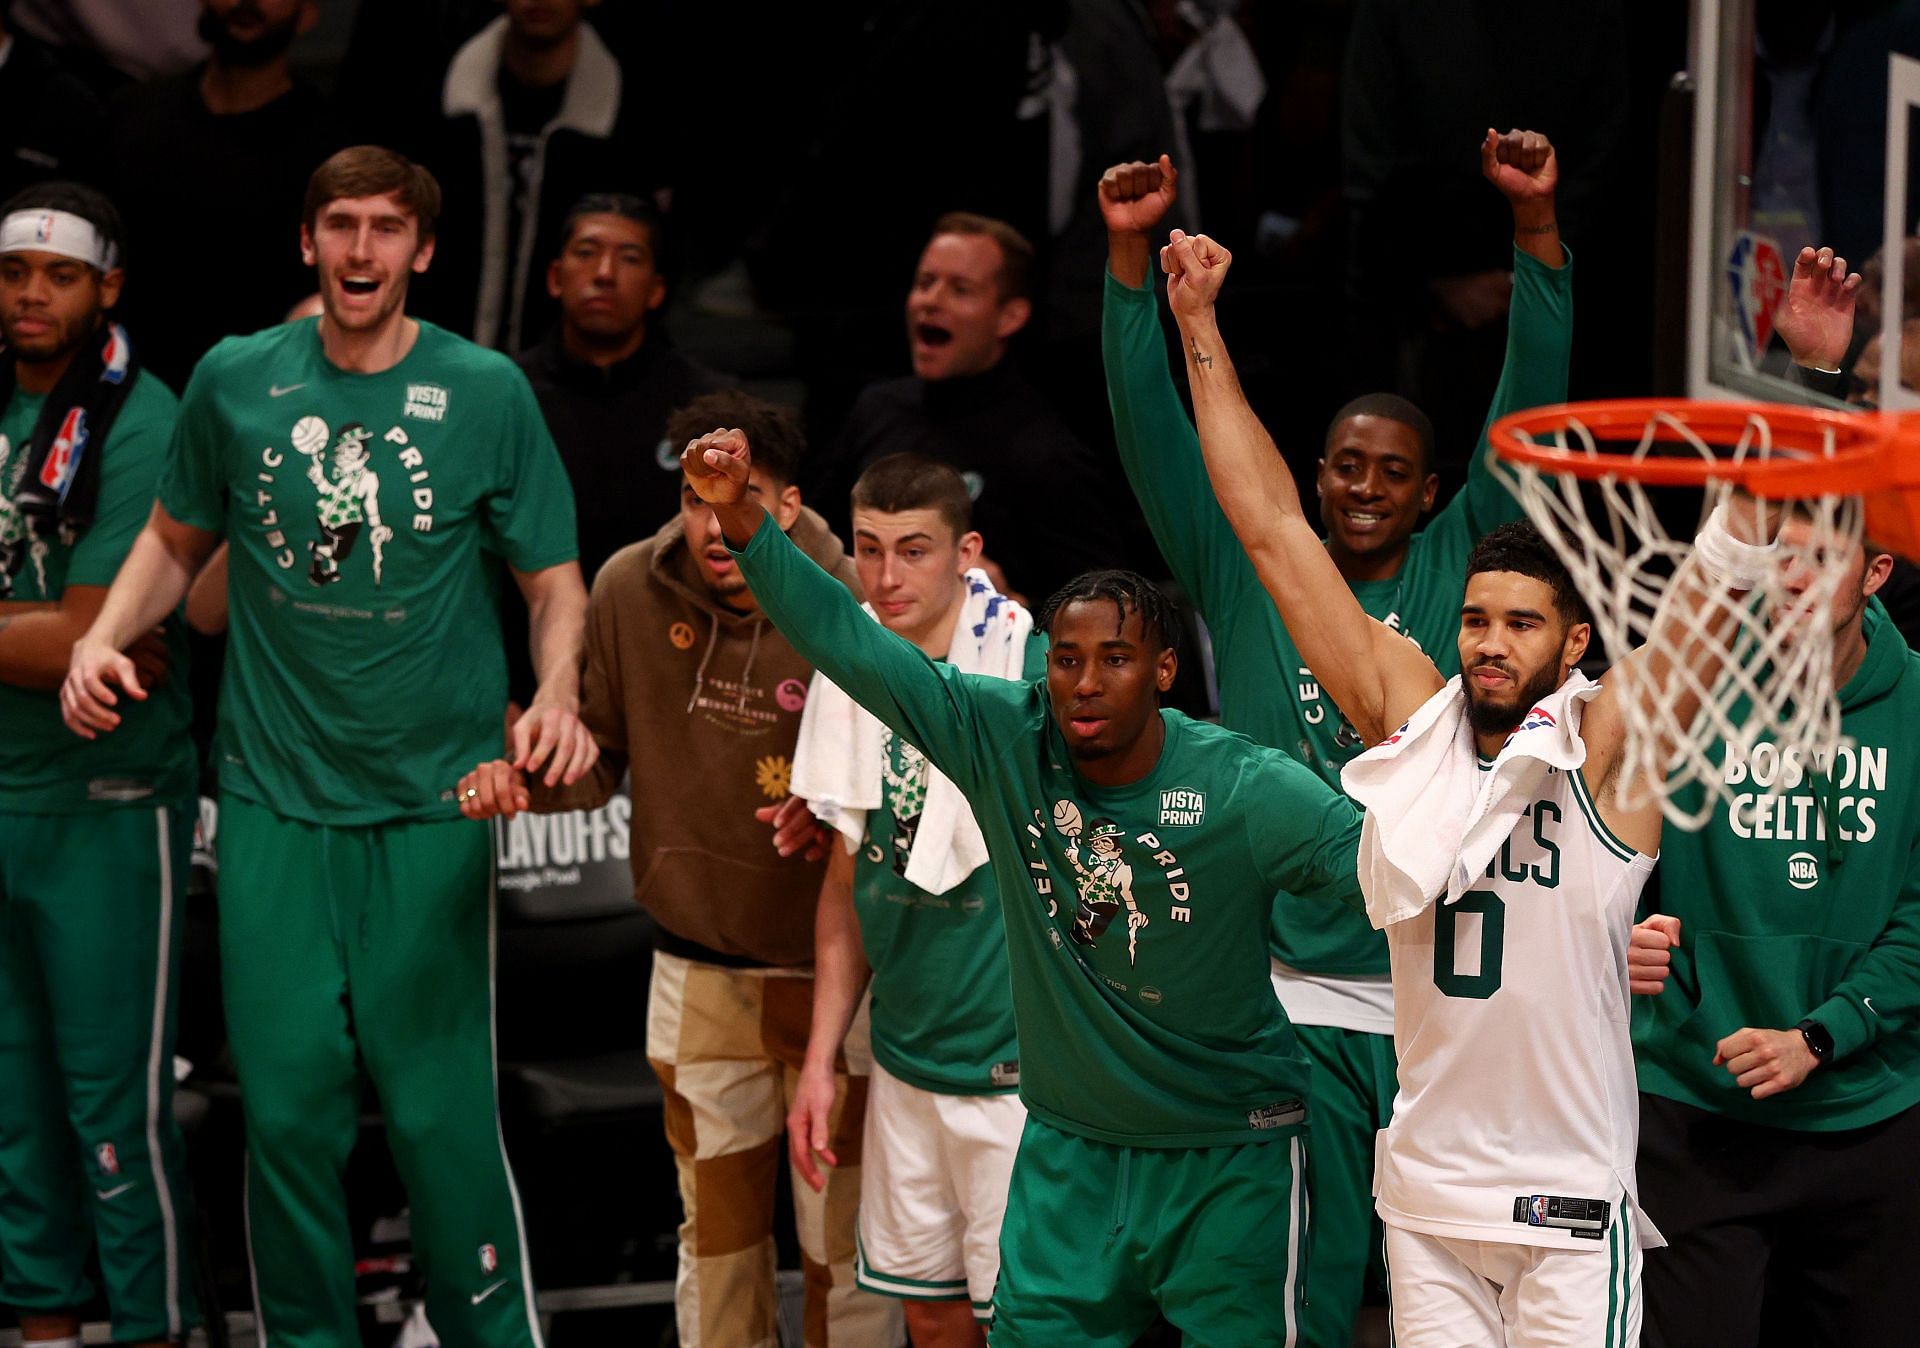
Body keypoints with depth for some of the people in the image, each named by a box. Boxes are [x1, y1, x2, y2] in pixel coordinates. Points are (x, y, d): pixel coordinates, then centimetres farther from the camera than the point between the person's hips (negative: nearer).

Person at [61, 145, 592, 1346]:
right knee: (289, 1104, 4)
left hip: (433, 805, -2)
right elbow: (177, 541, 18)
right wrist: (104, 636, 1)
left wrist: (558, 693, -15)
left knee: (441, 1110, -3)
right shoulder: (236, 381, 4)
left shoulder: (486, 392, -1)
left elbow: (554, 579, 3)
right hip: (276, 802, 2)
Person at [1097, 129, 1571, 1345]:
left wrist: (1537, 223, -9)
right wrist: (1132, 254, -7)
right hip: (1292, 999, 0)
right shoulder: (1249, 573, 6)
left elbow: (1530, 400, 1)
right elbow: (1154, 424, 2)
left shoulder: (1461, 567, 7)